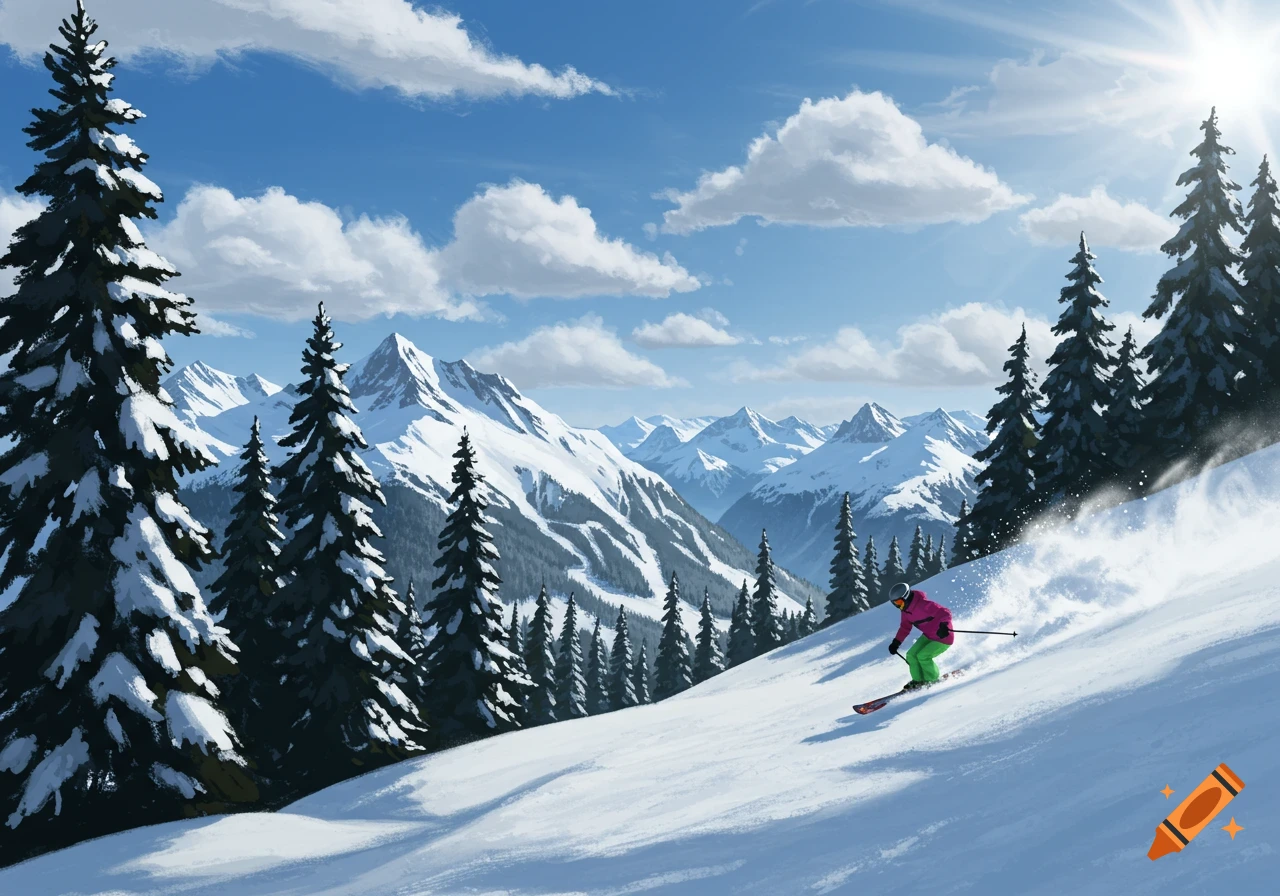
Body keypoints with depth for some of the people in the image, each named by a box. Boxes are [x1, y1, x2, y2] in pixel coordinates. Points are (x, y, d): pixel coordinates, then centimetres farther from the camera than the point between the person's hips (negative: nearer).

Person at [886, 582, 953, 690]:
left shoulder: (923, 605, -30)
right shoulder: (906, 610, -2)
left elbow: (945, 613, -32)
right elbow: (905, 627, 13)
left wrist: (944, 626, -51)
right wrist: (896, 643, 5)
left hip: (943, 638, -9)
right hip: (928, 636, 9)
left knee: (923, 656, -20)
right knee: (911, 655, 0)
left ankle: (933, 680, 1)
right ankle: (918, 681, 14)